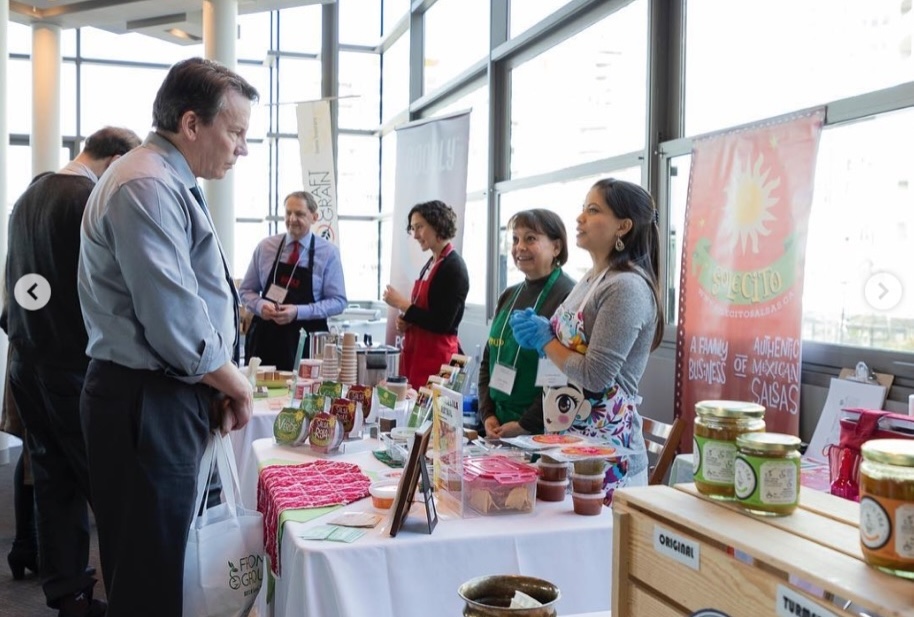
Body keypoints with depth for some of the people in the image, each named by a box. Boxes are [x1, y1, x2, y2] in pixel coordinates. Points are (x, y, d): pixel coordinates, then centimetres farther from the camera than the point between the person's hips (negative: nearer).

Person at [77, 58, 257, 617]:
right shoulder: (147, 187, -18)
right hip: (146, 404, -10)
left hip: (171, 398, 10)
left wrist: (219, 387, 8)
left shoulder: (171, 187, 16)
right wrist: (237, 386, -8)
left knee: (163, 563, 19)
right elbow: (176, 323, -24)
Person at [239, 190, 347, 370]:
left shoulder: (328, 253, -1)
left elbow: (338, 301, -3)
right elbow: (246, 291, 12)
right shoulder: (265, 247, 5)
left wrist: (298, 312, -15)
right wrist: (260, 305, -11)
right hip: (265, 337, 2)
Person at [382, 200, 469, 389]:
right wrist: (406, 321, 3)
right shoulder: (430, 265, 13)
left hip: (437, 356, -8)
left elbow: (442, 323, -18)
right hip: (415, 352, 8)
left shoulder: (454, 267, -12)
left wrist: (403, 304, -13)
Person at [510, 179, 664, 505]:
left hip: (605, 445, -8)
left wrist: (544, 338, -9)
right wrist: (540, 328, 0)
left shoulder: (626, 288, -17)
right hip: (570, 438, 9)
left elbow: (595, 375, -21)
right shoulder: (591, 280, 12)